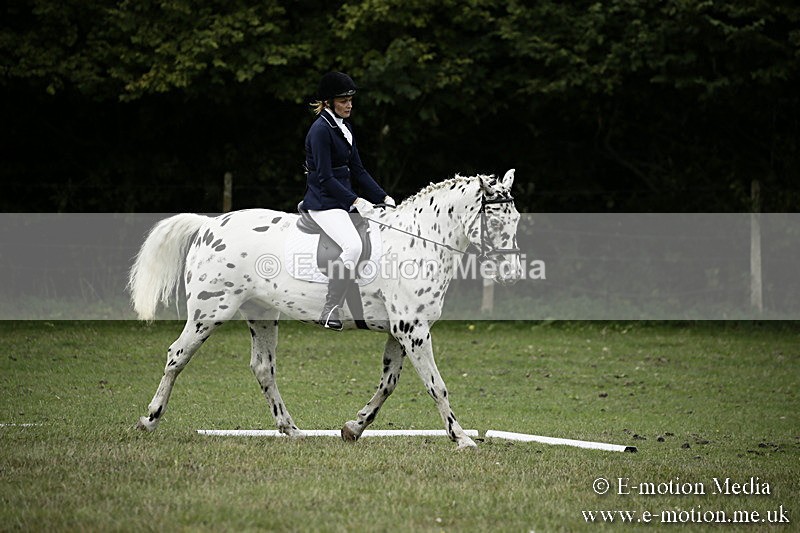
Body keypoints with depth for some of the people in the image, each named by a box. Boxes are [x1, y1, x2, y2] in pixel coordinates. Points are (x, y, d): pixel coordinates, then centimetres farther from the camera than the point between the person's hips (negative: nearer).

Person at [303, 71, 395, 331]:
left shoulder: (344, 127, 14)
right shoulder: (321, 129, -14)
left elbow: (358, 170, 17)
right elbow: (325, 178, -19)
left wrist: (383, 197, 9)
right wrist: (356, 201, -24)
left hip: (344, 199, 10)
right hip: (324, 201, -10)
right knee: (353, 245, -29)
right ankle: (329, 311, -22)